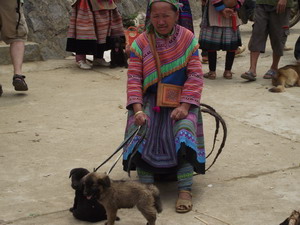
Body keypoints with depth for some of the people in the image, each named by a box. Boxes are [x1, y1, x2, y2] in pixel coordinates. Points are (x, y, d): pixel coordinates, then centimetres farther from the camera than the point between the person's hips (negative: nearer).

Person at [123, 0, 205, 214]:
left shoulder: (188, 39, -3)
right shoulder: (141, 43, -2)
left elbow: (195, 76, -8)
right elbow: (134, 78, -7)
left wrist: (184, 106, -21)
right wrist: (138, 110, -22)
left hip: (180, 99, -1)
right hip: (150, 99, 1)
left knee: (184, 130, -28)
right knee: (141, 131, -27)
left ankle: (185, 190, -26)